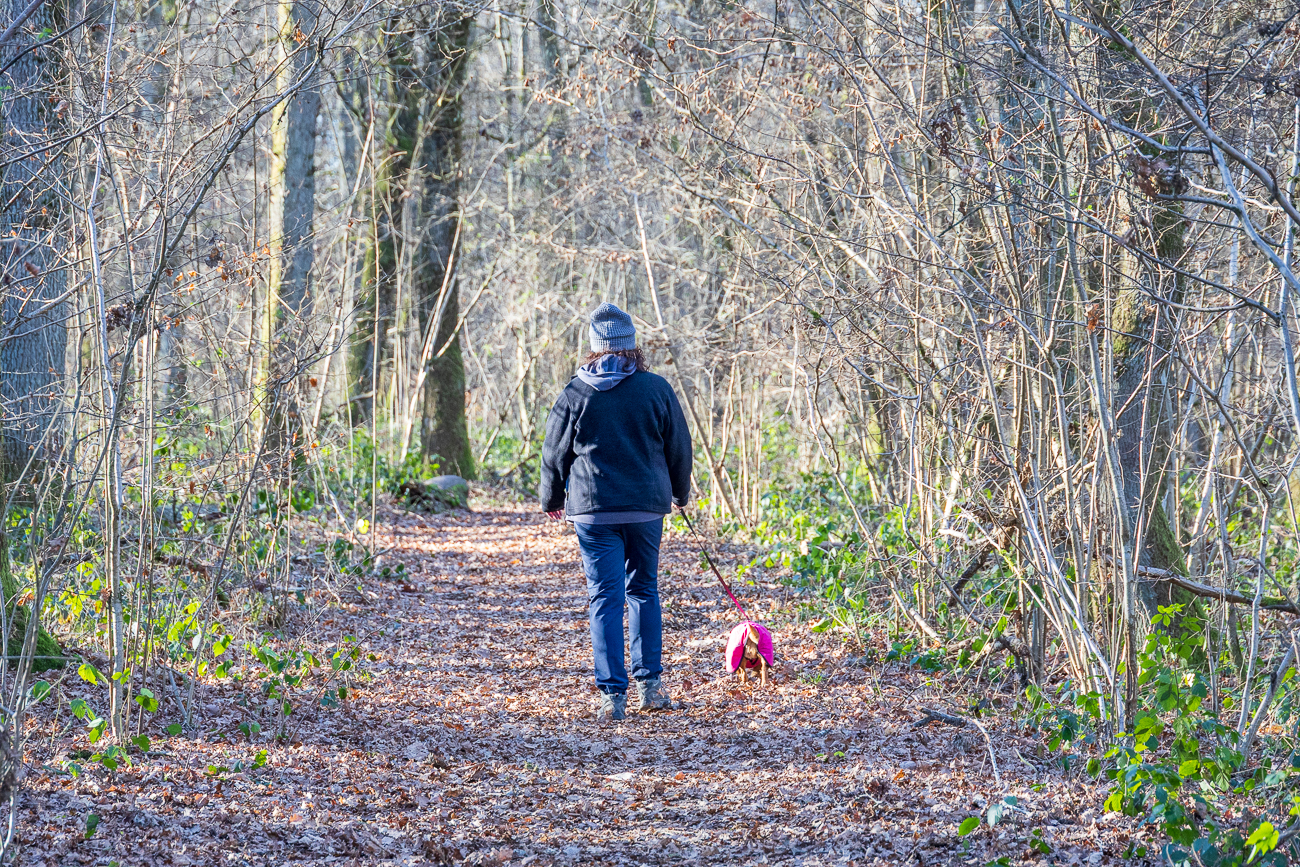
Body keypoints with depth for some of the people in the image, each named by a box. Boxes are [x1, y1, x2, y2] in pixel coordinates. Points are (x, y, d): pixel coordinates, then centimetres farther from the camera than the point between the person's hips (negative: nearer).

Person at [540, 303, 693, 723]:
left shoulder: (576, 393, -4)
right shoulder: (656, 389, 0)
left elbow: (555, 453, 4)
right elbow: (679, 448, 8)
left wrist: (552, 498, 22)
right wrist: (679, 494, 26)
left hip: (594, 510, -2)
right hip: (648, 506, 2)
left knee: (605, 598, -1)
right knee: (644, 590, 17)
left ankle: (613, 695, -6)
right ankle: (650, 684, 17)